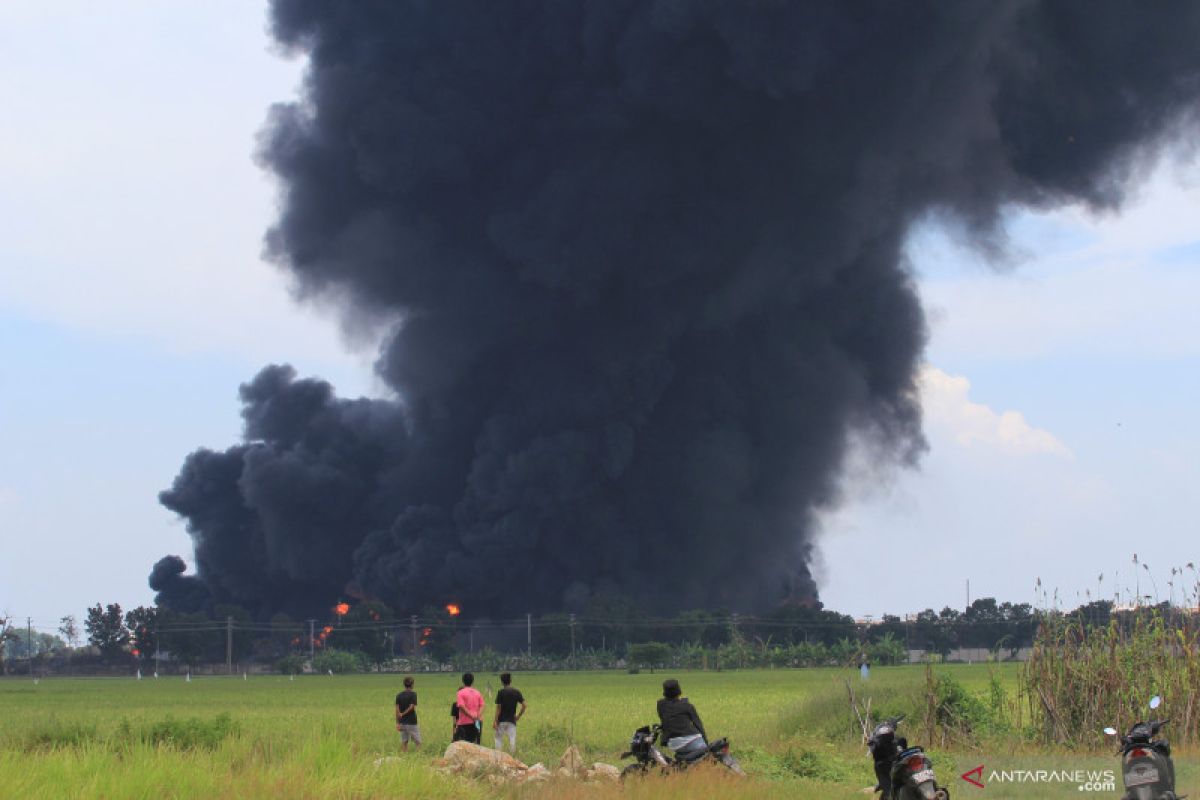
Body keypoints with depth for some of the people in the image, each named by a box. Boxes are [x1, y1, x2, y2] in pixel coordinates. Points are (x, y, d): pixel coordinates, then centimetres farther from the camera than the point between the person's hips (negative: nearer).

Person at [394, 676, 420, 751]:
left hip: (402, 722, 5)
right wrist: (403, 714, -2)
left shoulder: (399, 695, 6)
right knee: (417, 742, 0)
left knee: (404, 742, 7)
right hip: (411, 722, -5)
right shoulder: (413, 694, -8)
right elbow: (411, 707, -15)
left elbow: (397, 710, 2)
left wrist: (397, 723, 1)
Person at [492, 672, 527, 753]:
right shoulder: (517, 692, 1)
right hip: (512, 720, 3)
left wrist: (495, 721, -6)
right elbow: (524, 705, -2)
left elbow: (498, 708, -10)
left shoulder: (501, 692, -9)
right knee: (512, 740, 4)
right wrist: (518, 716, 8)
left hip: (501, 720, -3)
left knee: (499, 739, 6)